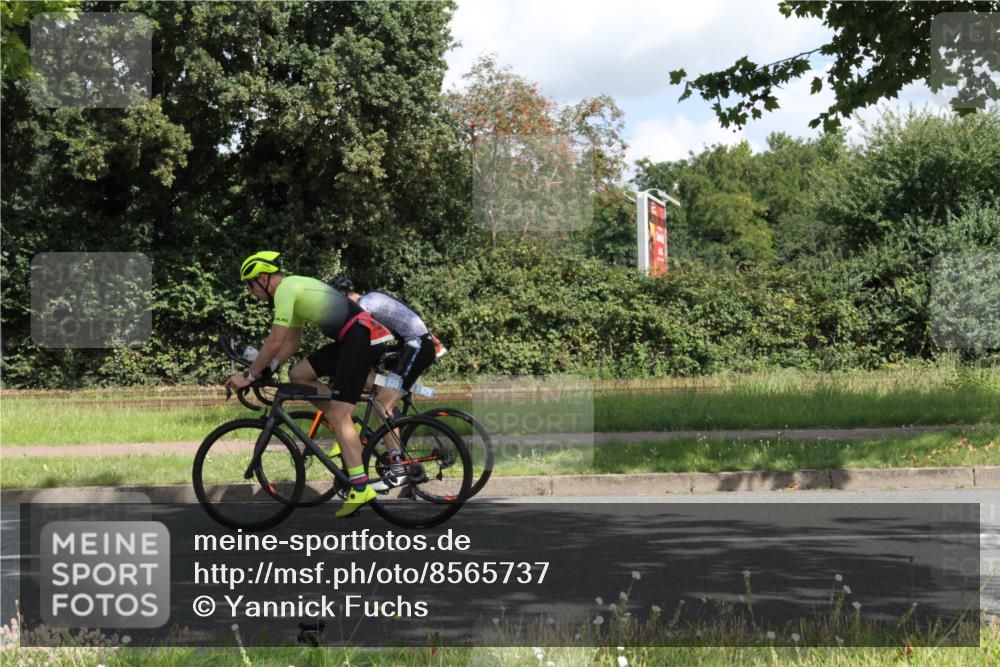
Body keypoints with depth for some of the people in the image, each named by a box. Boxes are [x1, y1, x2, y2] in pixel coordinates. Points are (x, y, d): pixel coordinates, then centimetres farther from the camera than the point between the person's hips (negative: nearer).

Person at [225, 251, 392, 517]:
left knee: (338, 415, -11)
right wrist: (265, 370, 19)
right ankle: (349, 433, 10)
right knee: (298, 374, 10)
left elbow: (274, 342, -12)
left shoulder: (285, 289, -9)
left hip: (362, 336, -10)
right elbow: (293, 341, 26)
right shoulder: (294, 287, 21)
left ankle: (360, 487, -15)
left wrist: (249, 376, -4)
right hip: (351, 338, 10)